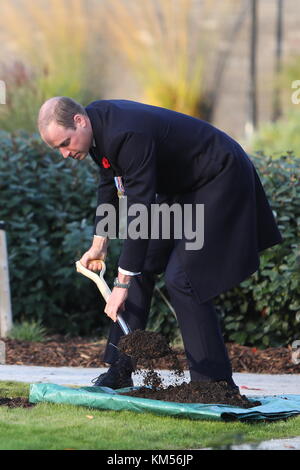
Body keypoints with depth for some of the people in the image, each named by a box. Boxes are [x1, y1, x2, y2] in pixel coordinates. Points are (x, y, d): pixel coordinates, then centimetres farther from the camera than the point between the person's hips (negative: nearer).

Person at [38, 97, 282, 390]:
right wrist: (99, 245, 15)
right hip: (179, 185, 10)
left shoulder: (127, 135, -34)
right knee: (140, 266, 8)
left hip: (218, 180, -10)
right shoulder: (97, 122, -4)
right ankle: (120, 371, 13)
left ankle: (218, 385, -9)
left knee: (181, 278, -16)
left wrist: (122, 284, -32)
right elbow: (109, 185, 14)